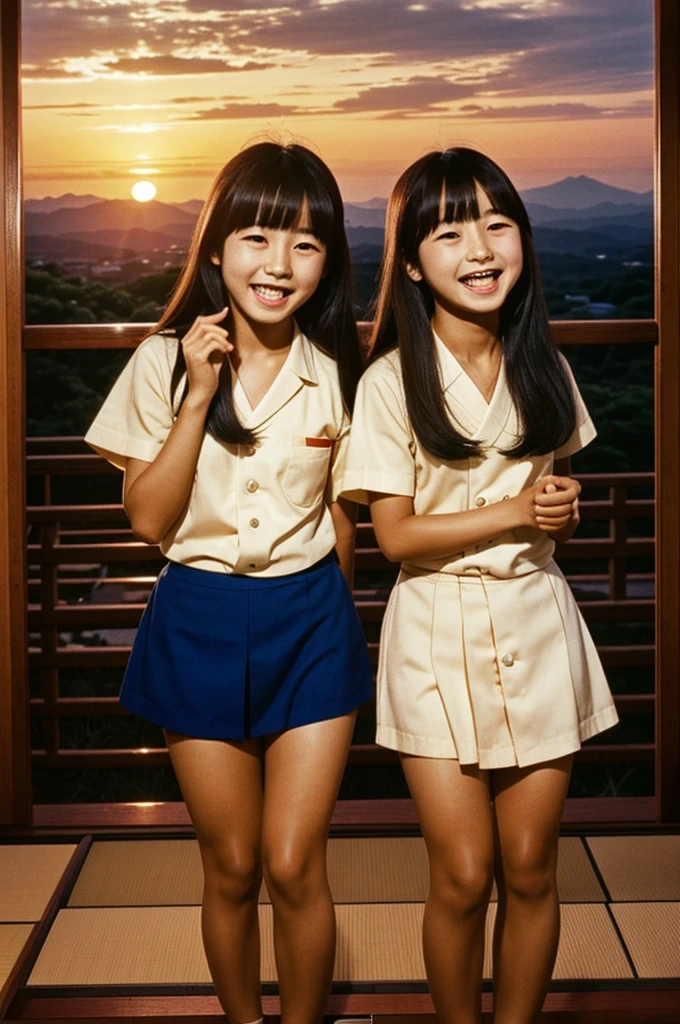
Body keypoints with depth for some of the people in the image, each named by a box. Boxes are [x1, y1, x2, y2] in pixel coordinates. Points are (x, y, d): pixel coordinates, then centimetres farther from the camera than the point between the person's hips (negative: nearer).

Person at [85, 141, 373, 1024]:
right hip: (199, 622, 0)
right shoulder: (165, 362, -6)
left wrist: (319, 612, 10)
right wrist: (200, 396, -17)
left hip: (311, 622, 0)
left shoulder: (339, 373, -4)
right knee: (231, 869, 12)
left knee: (293, 866, 1)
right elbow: (148, 520, -10)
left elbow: (343, 517, 7)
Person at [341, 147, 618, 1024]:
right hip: (439, 635, -3)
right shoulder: (391, 383, -9)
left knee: (530, 870, 9)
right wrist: (512, 511, -17)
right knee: (462, 877, 2)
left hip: (537, 628, 3)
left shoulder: (543, 367, 4)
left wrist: (563, 511, -6)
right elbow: (395, 535, -10)